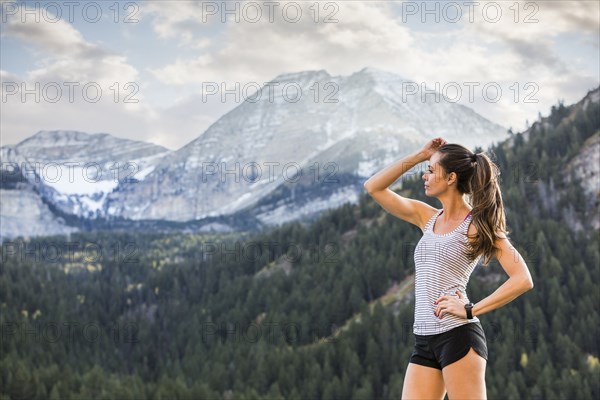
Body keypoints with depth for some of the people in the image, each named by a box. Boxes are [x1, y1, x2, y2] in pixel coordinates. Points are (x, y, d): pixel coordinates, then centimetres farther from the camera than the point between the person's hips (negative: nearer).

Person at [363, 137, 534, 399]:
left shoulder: (477, 225, -2)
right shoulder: (427, 217, 16)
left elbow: (523, 280, -10)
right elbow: (373, 187, 17)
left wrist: (471, 310, -14)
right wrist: (419, 156, 11)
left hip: (458, 336, -6)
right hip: (423, 341, 7)